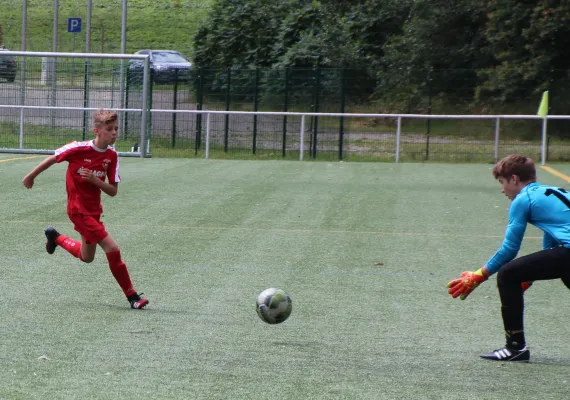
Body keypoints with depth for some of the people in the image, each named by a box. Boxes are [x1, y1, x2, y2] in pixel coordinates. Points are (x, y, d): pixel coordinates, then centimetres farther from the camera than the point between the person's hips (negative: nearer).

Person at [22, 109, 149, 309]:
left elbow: (113, 191, -4)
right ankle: (132, 296, -7)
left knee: (87, 257, 22)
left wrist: (94, 180, -22)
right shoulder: (79, 149, -19)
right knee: (112, 249, -16)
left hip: (94, 209, 7)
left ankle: (55, 237, 46)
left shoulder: (112, 156, -5)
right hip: (79, 209, -7)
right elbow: (52, 159, -3)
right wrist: (31, 176, 8)